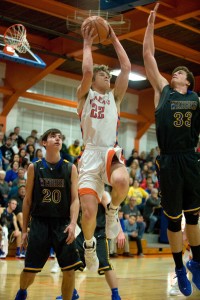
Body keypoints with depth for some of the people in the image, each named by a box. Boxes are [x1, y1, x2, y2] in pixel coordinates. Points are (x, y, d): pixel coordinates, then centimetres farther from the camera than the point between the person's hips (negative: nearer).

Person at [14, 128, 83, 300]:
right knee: (30, 270, 3)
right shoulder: (34, 167, 4)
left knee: (70, 270, -4)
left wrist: (73, 224, -16)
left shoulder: (70, 168, 4)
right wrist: (24, 230, 6)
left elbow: (75, 199, -1)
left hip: (63, 224, 0)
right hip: (39, 222, 0)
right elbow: (28, 200, 8)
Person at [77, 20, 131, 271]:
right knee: (88, 213, -12)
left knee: (121, 182, -35)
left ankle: (112, 211, 0)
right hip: (91, 154, -1)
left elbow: (126, 67, 11)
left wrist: (114, 39, 16)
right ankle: (89, 245, 21)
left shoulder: (114, 97, 20)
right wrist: (87, 44, 6)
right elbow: (87, 71, -6)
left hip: (111, 152, 2)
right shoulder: (84, 95, 14)